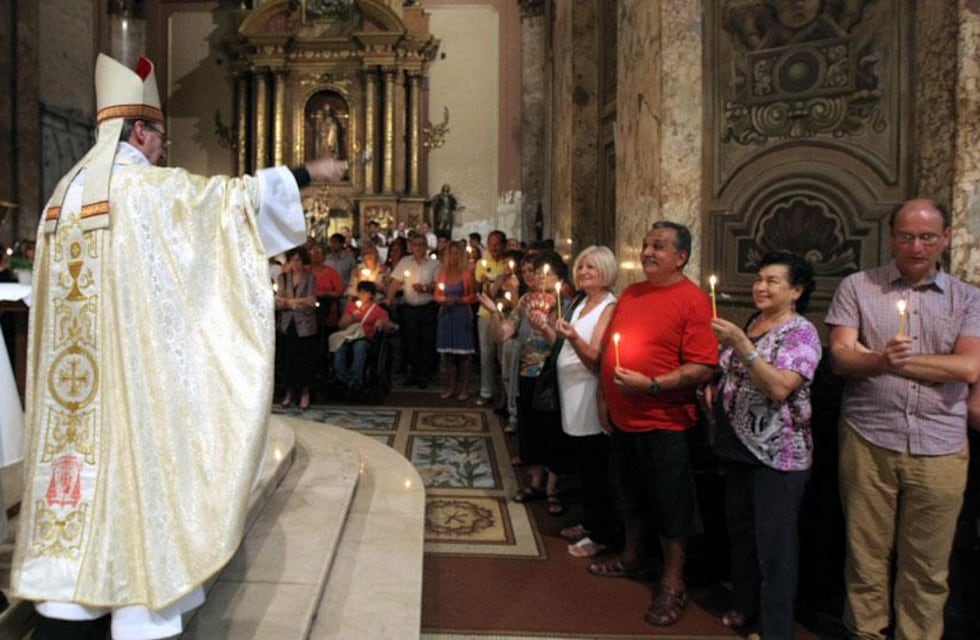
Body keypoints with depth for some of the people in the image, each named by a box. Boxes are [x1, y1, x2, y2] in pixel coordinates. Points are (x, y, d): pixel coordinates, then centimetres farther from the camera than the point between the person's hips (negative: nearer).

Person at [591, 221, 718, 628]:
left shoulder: (693, 300, -13)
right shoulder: (630, 294, 10)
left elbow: (703, 368, -19)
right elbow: (608, 348, 17)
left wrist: (652, 385, -25)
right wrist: (603, 394, 12)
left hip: (663, 424, -7)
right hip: (622, 418, 7)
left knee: (669, 503, 6)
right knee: (629, 494, 21)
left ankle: (673, 586, 20)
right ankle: (632, 558, 41)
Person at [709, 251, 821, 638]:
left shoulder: (801, 333, -12)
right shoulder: (750, 325, 10)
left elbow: (779, 388, -26)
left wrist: (741, 345, -30)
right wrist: (715, 393, 5)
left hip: (778, 454, -8)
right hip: (738, 447, 8)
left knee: (774, 544, 1)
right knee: (739, 532, 18)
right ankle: (746, 608, 37)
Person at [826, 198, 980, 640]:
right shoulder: (857, 287, 4)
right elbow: (839, 357, -6)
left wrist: (893, 360, -10)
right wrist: (881, 359, -25)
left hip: (939, 449, 1)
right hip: (868, 442, -1)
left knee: (927, 565, 11)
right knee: (866, 554, 9)